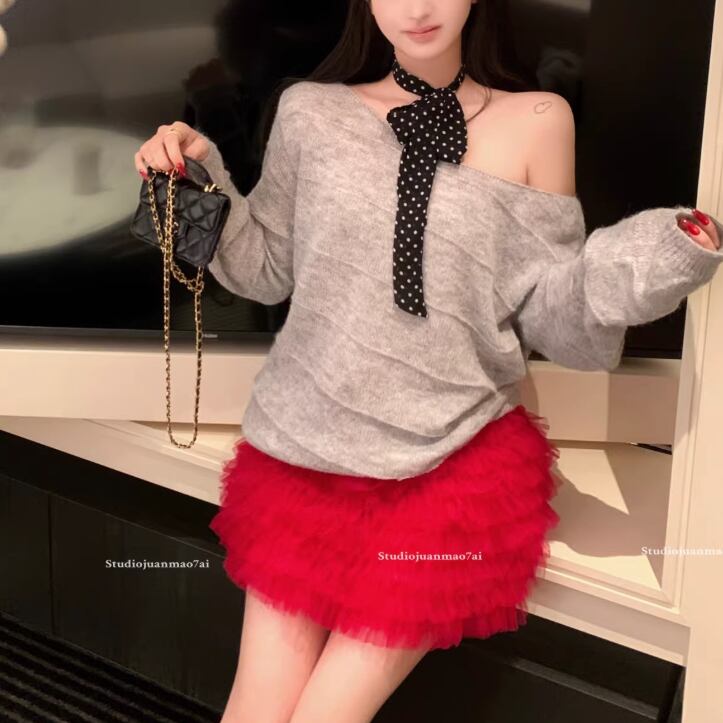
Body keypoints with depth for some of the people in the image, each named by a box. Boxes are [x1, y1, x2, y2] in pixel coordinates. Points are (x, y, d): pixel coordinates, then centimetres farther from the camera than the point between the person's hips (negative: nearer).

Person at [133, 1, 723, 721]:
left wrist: (658, 259, -18)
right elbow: (267, 270, 11)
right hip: (304, 449, 2)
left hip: (459, 463, -2)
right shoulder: (311, 113, 2)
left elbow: (552, 316, -2)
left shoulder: (537, 121, -3)